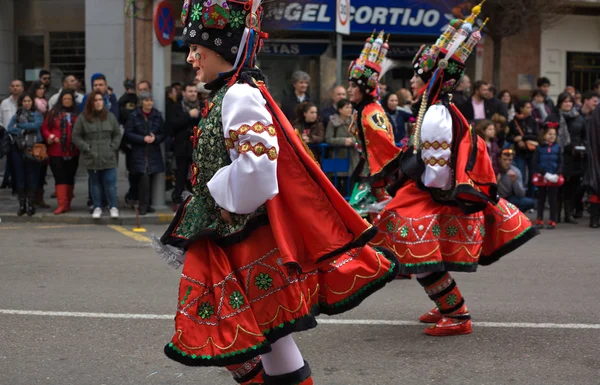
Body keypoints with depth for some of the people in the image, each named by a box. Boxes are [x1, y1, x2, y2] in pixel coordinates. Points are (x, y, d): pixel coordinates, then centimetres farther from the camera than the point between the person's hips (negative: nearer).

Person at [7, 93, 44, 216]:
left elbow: (36, 125, -11)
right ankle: (22, 205, 7)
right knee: (19, 176, 1)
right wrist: (23, 131, -14)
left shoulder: (37, 115, 9)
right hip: (18, 148, 2)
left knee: (32, 176, -3)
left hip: (33, 148, -2)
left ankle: (31, 204, 2)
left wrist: (19, 126, -5)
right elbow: (10, 129, 0)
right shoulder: (16, 116, 14)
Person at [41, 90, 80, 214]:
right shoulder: (53, 113, 3)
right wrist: (50, 137, -13)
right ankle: (62, 204, -7)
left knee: (70, 177, 10)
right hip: (56, 152, -1)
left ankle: (68, 203, 20)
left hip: (73, 152, 1)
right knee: (60, 178, -4)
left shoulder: (77, 114, 3)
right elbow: (45, 128, 3)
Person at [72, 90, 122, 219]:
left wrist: (113, 147, 1)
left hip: (109, 158, 0)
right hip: (91, 158, 0)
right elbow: (76, 136, 3)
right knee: (95, 183, 8)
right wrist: (87, 148, -4)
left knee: (110, 182, -2)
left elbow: (117, 134, 13)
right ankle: (97, 207, 18)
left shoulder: (110, 117, 6)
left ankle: (113, 207, 10)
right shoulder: (83, 119, 0)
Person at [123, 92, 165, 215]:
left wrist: (155, 138, -11)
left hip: (154, 153, 3)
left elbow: (163, 134, 10)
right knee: (144, 177, -15)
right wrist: (143, 139, -14)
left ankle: (146, 204, 17)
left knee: (149, 179, 5)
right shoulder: (134, 116, -2)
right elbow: (128, 133, -4)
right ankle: (143, 206, -6)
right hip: (139, 153, -3)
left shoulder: (157, 116, 6)